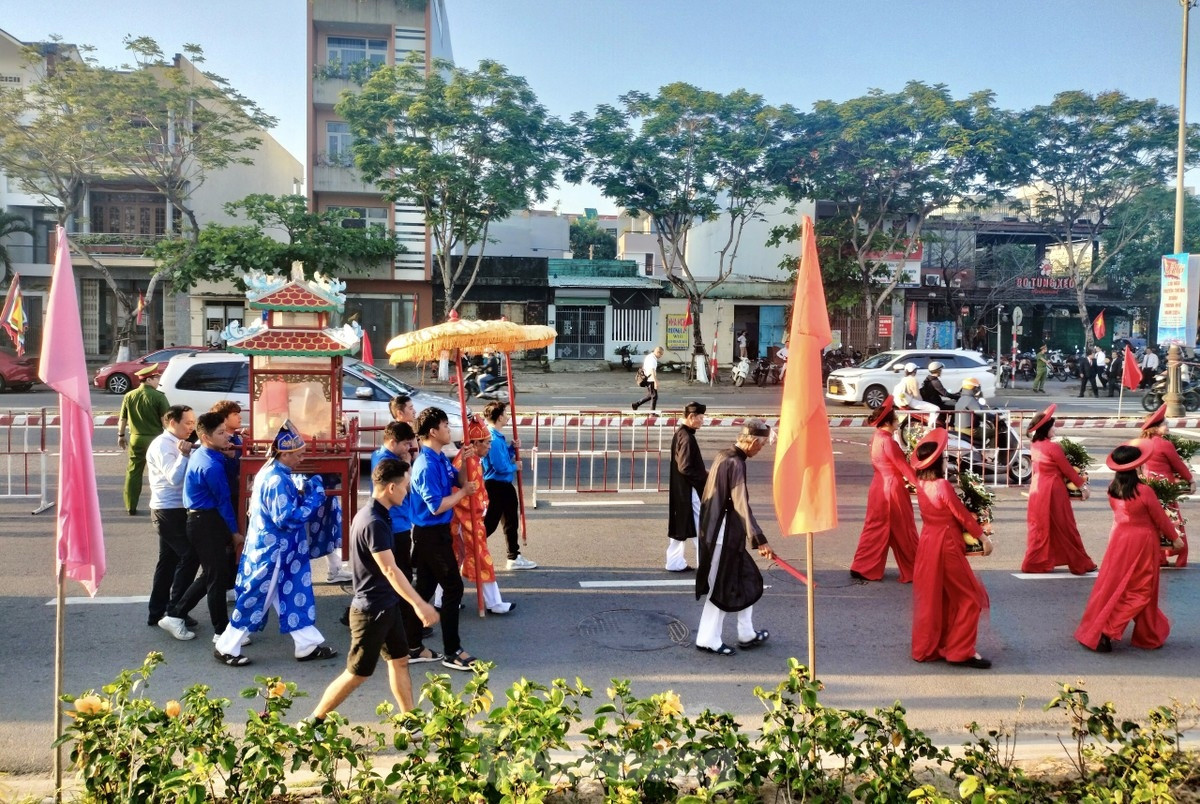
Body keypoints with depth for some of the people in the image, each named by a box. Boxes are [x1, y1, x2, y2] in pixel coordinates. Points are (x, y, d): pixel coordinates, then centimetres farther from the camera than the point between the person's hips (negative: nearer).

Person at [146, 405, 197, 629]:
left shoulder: (176, 444, 13)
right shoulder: (162, 445, -15)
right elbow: (175, 478, -23)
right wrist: (185, 455, -26)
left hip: (174, 510, 9)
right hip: (170, 511, -9)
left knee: (169, 559, 13)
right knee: (190, 556, -7)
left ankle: (157, 612, 21)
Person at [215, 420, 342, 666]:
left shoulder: (272, 473, 8)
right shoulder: (277, 480, -23)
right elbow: (287, 518, -25)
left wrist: (304, 492, 6)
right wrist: (314, 500, -18)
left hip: (279, 550, 10)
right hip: (272, 551, -10)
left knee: (295, 596, 12)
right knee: (256, 598, 3)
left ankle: (307, 645, 19)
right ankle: (226, 648, 17)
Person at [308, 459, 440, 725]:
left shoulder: (371, 514, 6)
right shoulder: (374, 522, -25)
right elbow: (390, 570, -29)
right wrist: (419, 604, -30)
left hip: (387, 605, 9)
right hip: (371, 610, -9)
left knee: (400, 661, 15)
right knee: (358, 674, 3)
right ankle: (313, 723, 17)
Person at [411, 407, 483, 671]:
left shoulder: (440, 458, 8)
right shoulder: (427, 465, -21)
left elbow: (457, 479, 15)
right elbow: (437, 506, -25)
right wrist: (462, 493, -13)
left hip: (435, 532, 10)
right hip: (432, 534, -10)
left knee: (425, 588, 14)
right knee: (453, 588, -3)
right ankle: (452, 652, 5)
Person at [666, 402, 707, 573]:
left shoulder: (679, 434, 10)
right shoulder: (686, 438, -20)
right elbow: (686, 468, -23)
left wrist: (704, 474, 10)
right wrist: (705, 478, -13)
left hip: (680, 490, 10)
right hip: (688, 491, -10)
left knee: (679, 527, 13)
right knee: (699, 527, 0)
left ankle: (675, 562, 19)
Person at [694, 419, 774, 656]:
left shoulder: (723, 456, 8)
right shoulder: (735, 464, -20)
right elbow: (741, 505, -26)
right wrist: (760, 540, -29)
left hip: (714, 529, 10)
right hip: (723, 535, -10)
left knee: (747, 580, 16)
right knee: (720, 587, 2)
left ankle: (747, 635, 25)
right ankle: (708, 640, 13)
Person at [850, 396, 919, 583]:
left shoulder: (877, 437, 7)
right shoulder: (887, 441, -22)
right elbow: (902, 465, -17)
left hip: (880, 487, 9)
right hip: (892, 488, -9)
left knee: (876, 528, 14)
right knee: (903, 531, 4)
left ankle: (863, 568, 16)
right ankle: (912, 572, 16)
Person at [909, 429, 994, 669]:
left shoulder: (921, 485, 2)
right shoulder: (943, 486, -21)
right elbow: (963, 515, -13)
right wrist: (984, 536, 0)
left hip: (927, 543, 8)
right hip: (946, 546, -8)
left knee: (931, 598, 17)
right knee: (970, 597, 6)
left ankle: (926, 648, 24)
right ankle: (960, 651, 8)